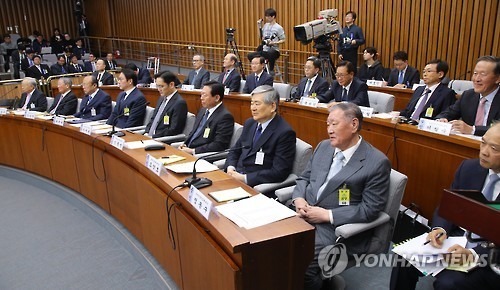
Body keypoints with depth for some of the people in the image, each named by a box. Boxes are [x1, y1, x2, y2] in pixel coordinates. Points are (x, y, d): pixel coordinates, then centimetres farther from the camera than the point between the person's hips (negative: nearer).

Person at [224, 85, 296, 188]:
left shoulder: (285, 133, -12)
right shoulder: (249, 123, 12)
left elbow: (279, 172, -16)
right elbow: (235, 151, 19)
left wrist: (244, 178, -19)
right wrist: (230, 168, -3)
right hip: (236, 174, 7)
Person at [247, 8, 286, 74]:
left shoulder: (278, 28, -5)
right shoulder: (266, 25, 13)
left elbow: (283, 40, -6)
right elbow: (261, 37, 19)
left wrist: (274, 42, -21)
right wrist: (259, 27, 9)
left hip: (274, 50, -6)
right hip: (264, 50, 6)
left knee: (270, 53, -42)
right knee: (250, 56, -8)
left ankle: (271, 70, -17)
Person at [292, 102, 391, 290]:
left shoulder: (377, 162, -9)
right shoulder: (324, 146, 10)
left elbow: (370, 209, -11)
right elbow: (304, 178, 17)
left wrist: (327, 215, -15)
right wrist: (299, 199, -5)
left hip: (335, 227, -6)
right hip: (304, 214, 6)